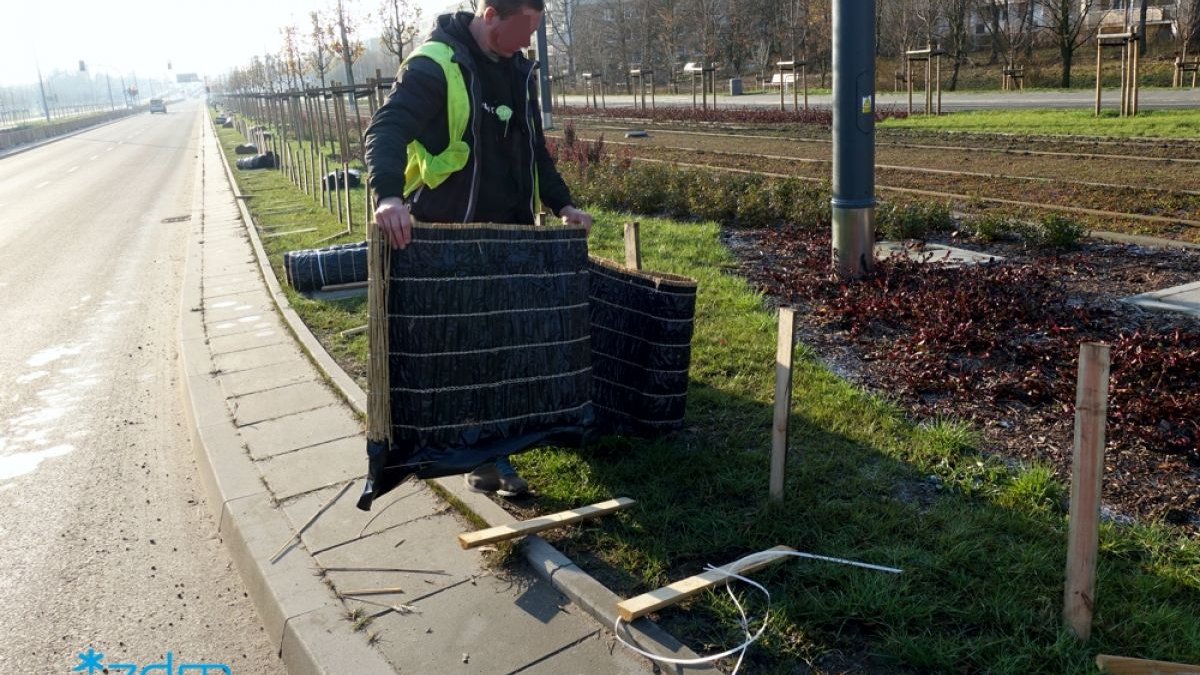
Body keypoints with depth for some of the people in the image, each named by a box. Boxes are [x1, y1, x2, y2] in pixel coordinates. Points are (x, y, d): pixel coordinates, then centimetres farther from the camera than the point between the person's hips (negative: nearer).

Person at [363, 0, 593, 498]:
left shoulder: (517, 68, 11)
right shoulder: (435, 66, -15)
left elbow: (533, 148, 19)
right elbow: (386, 130, -26)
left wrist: (560, 204, 11)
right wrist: (389, 195, -43)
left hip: (509, 232, 7)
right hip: (452, 235, -7)